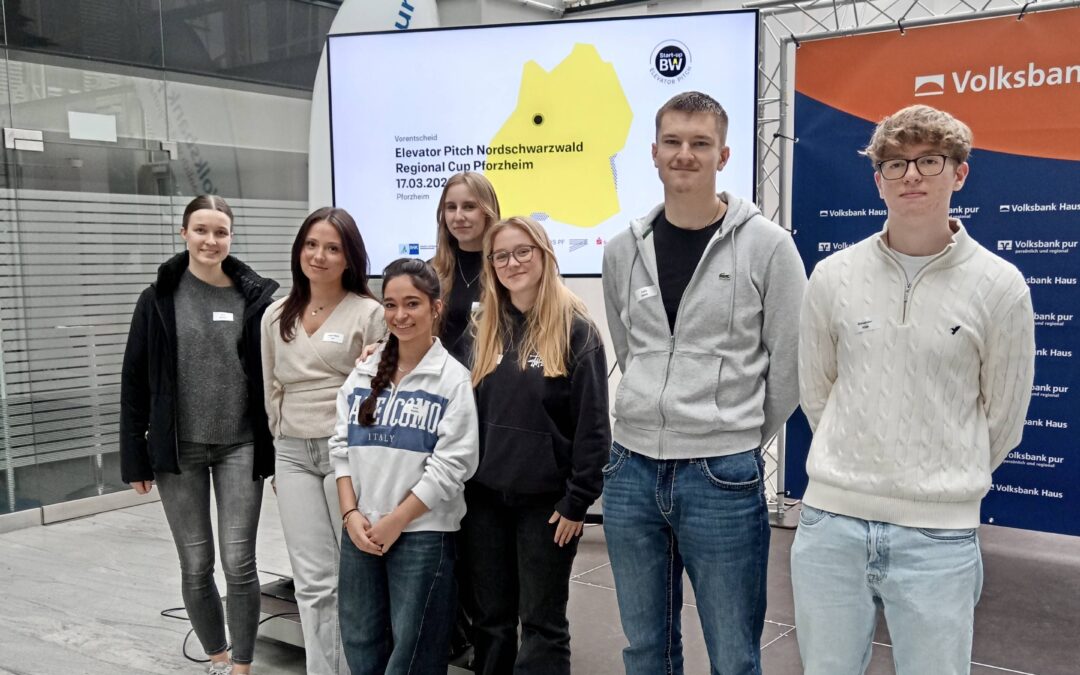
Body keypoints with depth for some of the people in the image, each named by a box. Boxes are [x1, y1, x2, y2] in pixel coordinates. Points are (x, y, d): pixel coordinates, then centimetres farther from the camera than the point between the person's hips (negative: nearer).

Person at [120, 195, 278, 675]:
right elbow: (135, 382, 2)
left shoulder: (256, 297, 0)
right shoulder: (159, 299, 0)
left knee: (239, 563, -2)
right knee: (196, 565, 9)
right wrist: (135, 456, -1)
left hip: (240, 447, -1)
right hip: (178, 450, 1)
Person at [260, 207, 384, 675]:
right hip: (293, 455, 4)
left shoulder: (368, 313, -5)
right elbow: (271, 390, 17)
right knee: (313, 582, 3)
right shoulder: (276, 316, 11)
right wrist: (283, 444, 14)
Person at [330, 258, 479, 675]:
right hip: (360, 530, 5)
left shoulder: (453, 379, -8)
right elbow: (341, 447, 8)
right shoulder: (363, 375, 8)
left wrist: (395, 521, -12)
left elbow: (450, 465, -12)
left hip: (423, 533, -5)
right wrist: (351, 514, -4)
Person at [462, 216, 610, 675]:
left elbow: (592, 422, -11)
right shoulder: (486, 328, 8)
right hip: (484, 496, 5)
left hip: (546, 498, -5)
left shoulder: (575, 328, -8)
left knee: (542, 621, 8)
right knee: (490, 618, 15)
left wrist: (578, 499, -13)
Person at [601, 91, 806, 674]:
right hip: (631, 468, 4)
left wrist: (741, 436, 4)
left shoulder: (767, 245, -6)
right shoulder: (624, 250, 6)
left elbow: (789, 362, -2)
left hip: (723, 477, -4)